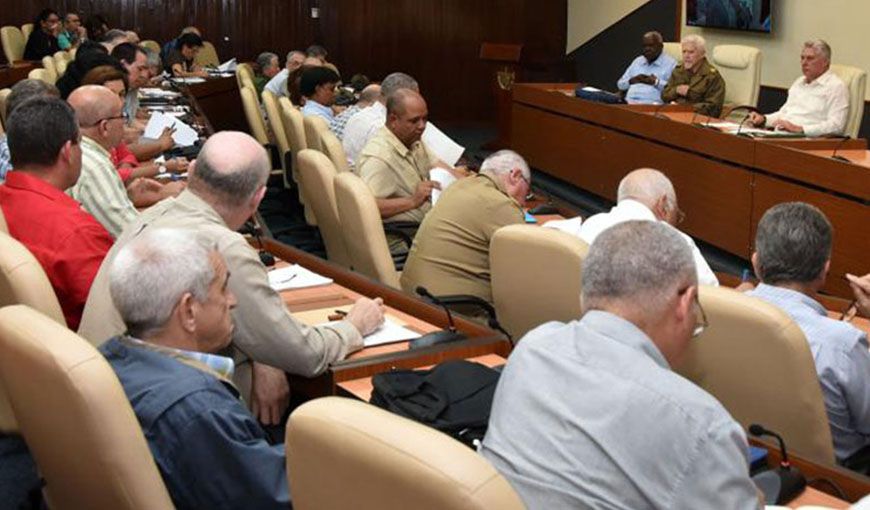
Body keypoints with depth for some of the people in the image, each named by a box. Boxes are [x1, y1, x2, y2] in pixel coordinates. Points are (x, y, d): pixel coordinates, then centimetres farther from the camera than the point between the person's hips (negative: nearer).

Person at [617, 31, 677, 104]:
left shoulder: (670, 63, 6)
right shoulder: (637, 61, 24)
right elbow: (620, 84, 23)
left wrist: (656, 82, -14)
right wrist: (631, 81, 3)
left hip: (652, 104, -5)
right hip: (629, 103, 5)